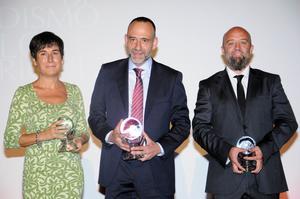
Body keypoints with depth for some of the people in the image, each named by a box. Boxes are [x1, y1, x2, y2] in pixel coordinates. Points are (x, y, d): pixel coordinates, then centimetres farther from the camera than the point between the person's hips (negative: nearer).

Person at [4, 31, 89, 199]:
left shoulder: (74, 91, 6)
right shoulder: (24, 93, -3)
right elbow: (9, 140, -4)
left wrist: (80, 140, -9)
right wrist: (43, 135, -17)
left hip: (71, 174, 2)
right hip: (38, 176, -2)